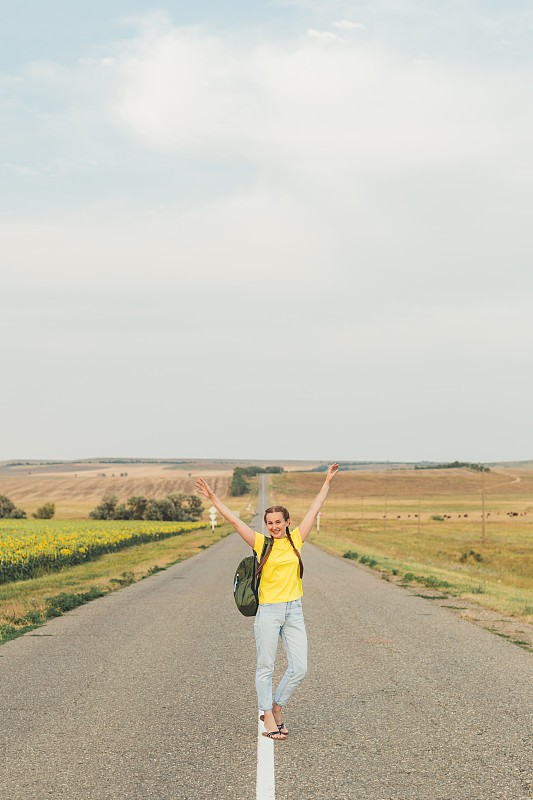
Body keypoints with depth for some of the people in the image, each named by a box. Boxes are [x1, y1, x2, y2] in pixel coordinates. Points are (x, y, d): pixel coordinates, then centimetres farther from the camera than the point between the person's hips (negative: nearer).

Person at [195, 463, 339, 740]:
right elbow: (234, 520, -3)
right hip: (268, 612, -3)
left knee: (299, 667, 2)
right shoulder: (261, 543, -1)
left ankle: (275, 708, 21)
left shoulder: (295, 540, 6)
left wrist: (327, 482, 18)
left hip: (294, 611, 3)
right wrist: (213, 497, -5)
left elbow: (314, 510, 13)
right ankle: (268, 719, 11)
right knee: (265, 667, 1)